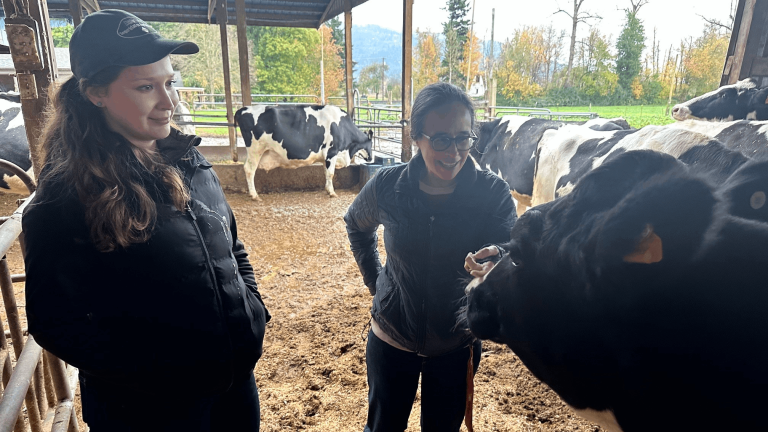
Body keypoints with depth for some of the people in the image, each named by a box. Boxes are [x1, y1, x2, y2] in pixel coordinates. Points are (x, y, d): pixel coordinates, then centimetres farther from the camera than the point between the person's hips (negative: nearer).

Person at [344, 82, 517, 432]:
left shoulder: (494, 193, -18)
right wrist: (373, 278, -1)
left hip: (457, 345, 0)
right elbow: (356, 224, 5)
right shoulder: (386, 187, -16)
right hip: (391, 338, 1)